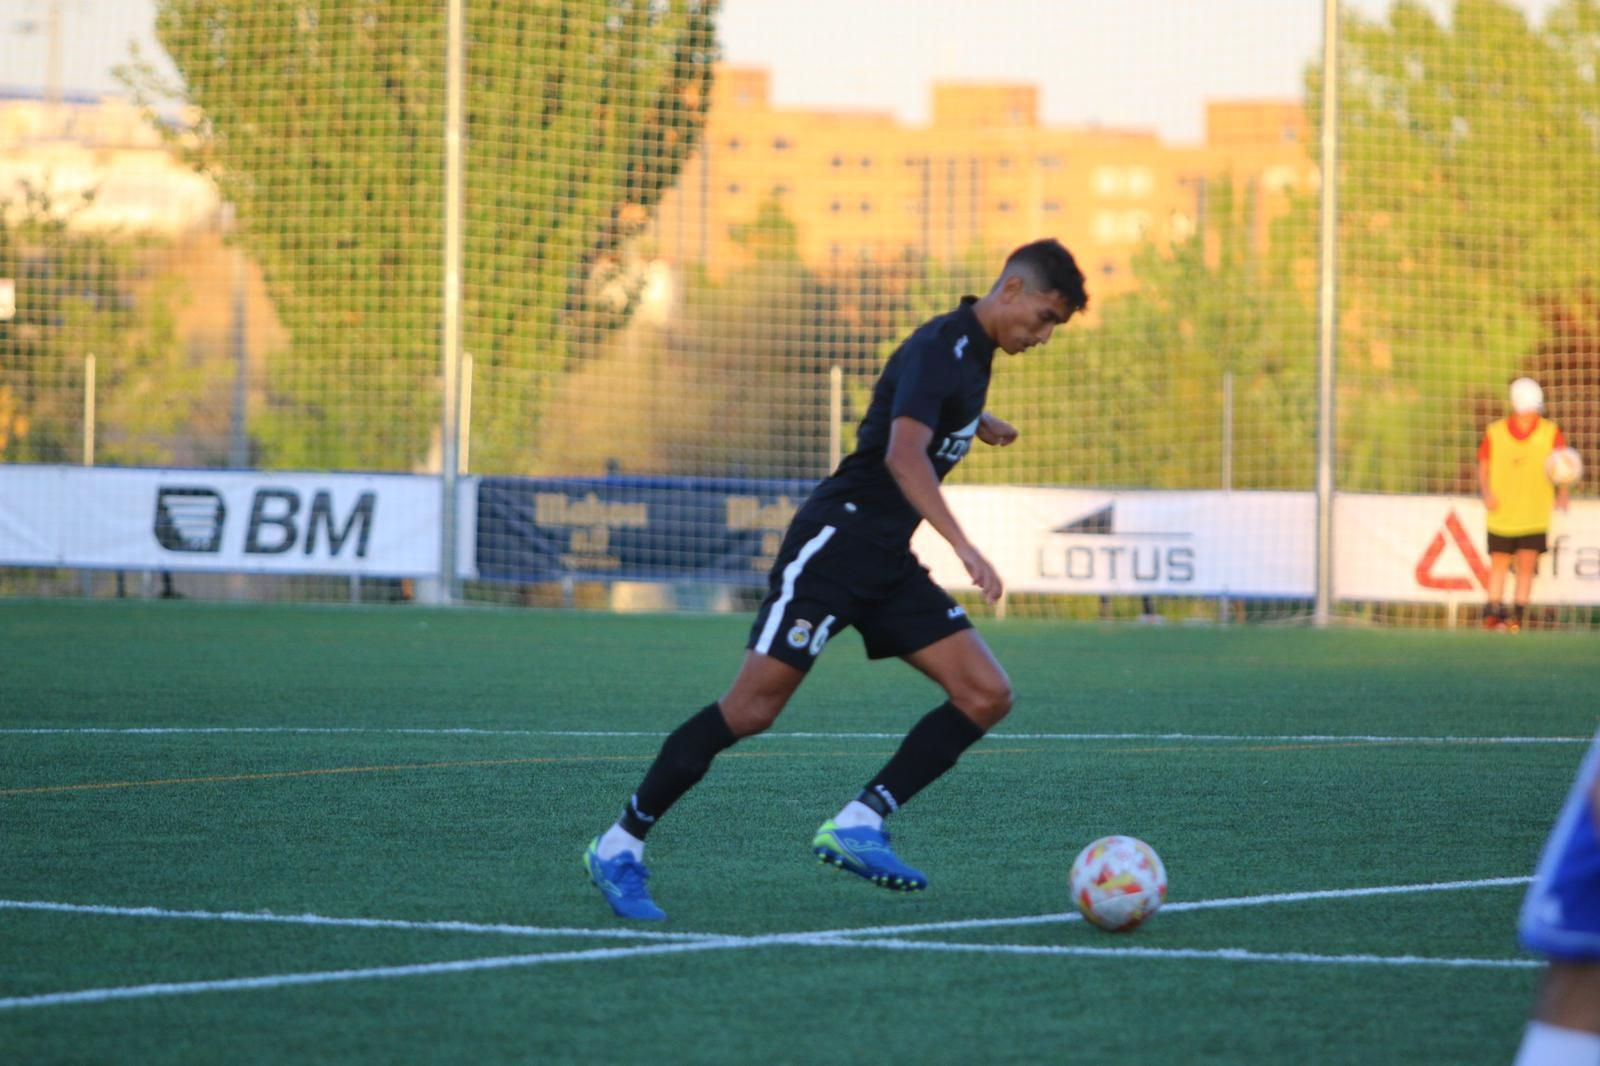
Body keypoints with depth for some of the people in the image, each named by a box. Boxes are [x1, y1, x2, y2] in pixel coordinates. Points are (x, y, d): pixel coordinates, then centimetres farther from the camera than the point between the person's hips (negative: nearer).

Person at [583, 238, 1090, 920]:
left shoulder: (974, 351, 13)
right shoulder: (941, 348, -16)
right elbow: (904, 454, -34)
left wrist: (976, 422, 46)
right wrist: (964, 547, -43)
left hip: (888, 565, 9)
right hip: (834, 546, -9)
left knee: (987, 695, -4)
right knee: (751, 710, -12)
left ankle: (858, 826, -5)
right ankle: (620, 847, 0)